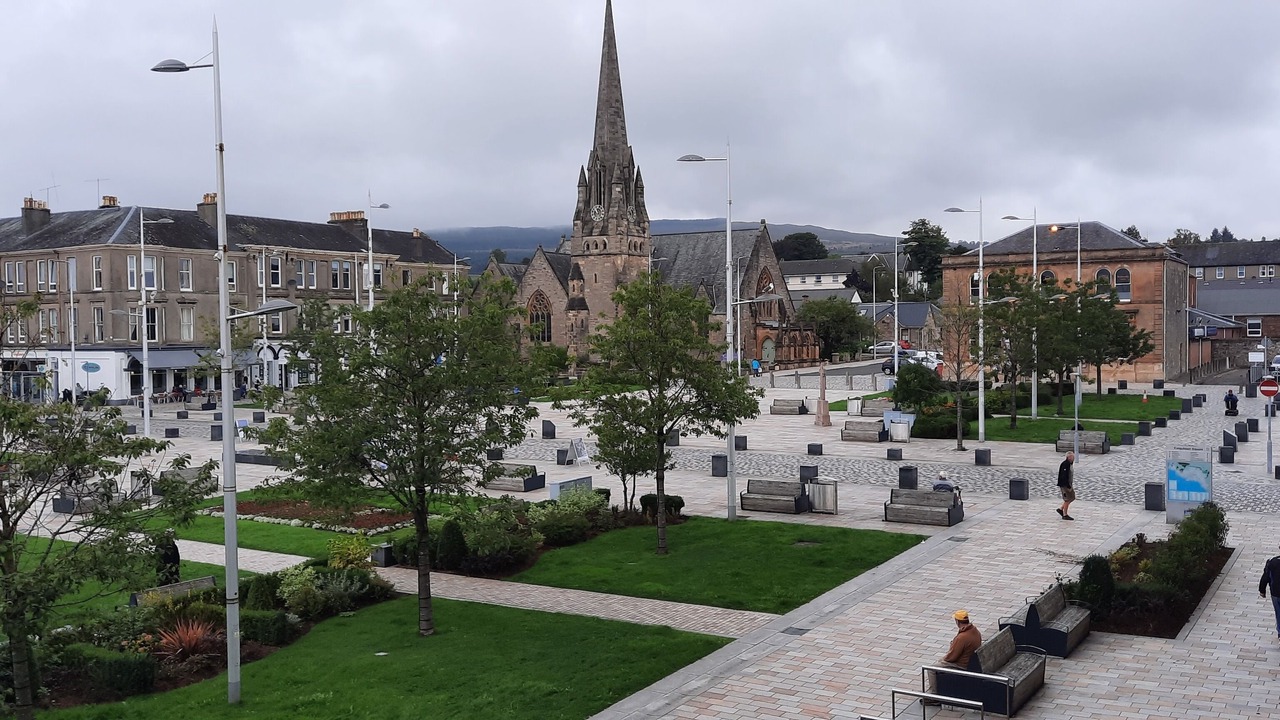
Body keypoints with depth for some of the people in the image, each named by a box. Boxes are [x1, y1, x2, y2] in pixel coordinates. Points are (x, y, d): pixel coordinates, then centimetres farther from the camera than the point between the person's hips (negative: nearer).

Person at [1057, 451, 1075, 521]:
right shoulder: (1065, 464, -21)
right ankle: (1065, 515, 7)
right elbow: (1064, 477, -24)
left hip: (1068, 484, 10)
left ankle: (1061, 509, 24)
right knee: (1067, 499, -3)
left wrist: (1071, 485, 19)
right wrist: (1069, 487, -22)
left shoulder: (1070, 464, 10)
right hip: (1064, 485, -10)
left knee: (1072, 497, 14)